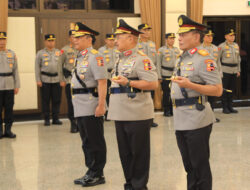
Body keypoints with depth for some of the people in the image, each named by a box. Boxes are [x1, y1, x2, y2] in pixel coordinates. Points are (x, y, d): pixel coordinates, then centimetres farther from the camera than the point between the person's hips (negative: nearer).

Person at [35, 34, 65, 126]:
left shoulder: (59, 52, 9)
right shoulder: (40, 53, 4)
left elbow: (62, 67, 9)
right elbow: (37, 67, 3)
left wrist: (62, 80, 3)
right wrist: (38, 80, -4)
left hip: (56, 79, 2)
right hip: (45, 80, -2)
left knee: (56, 100, 3)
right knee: (45, 100, 2)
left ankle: (55, 118, 13)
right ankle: (46, 119, 10)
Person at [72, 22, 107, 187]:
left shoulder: (95, 57, -12)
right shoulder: (80, 57, 16)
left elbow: (102, 82, -18)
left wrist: (101, 105, -23)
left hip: (91, 108, -9)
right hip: (81, 108, 9)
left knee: (95, 142, 0)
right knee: (86, 142, 15)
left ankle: (97, 175, 10)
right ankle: (91, 172, 25)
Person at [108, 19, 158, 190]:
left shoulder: (141, 59, -12)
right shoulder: (121, 59, 16)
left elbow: (153, 84, -20)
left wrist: (128, 82, -23)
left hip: (137, 115, -9)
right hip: (121, 114, 9)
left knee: (139, 153, 2)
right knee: (125, 152, 14)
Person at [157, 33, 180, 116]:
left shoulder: (177, 50, 13)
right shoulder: (161, 50, 1)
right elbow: (158, 64, 0)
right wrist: (159, 76, -5)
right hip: (166, 75, -4)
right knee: (166, 93, 0)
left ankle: (173, 110, 12)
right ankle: (166, 111, 9)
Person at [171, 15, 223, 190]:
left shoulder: (204, 58, -14)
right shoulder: (183, 58, 14)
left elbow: (218, 90, -19)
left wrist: (189, 85, -28)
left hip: (196, 122, -9)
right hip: (181, 122, 9)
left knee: (200, 168, 2)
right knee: (189, 167, 18)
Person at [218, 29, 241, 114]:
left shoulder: (236, 46, 12)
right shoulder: (221, 46, -5)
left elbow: (238, 58, 18)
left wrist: (238, 70, 15)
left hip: (234, 70, 5)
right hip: (225, 70, -5)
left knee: (232, 88, 8)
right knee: (225, 89, -1)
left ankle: (230, 107, 17)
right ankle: (225, 107, 7)